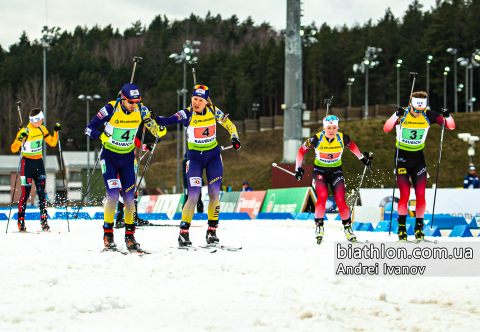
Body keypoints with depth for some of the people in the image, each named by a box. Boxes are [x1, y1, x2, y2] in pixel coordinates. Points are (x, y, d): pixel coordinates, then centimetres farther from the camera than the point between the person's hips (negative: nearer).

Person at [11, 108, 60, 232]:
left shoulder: (41, 129, 3)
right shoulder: (25, 131, -15)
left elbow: (52, 143, 9)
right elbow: (14, 149, -18)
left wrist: (56, 131, -4)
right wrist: (20, 139, -35)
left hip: (39, 163, 5)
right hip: (27, 163, -5)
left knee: (41, 193, 2)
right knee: (26, 193, -6)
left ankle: (44, 221, 4)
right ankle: (21, 221, 3)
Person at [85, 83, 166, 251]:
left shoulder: (141, 110, -10)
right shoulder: (111, 109, -19)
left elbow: (158, 131, -3)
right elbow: (89, 129, -16)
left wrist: (160, 129, -26)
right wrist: (100, 135, -36)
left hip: (128, 158, 3)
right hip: (109, 157, -3)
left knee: (129, 197, -1)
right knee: (113, 195, -15)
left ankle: (130, 236, 10)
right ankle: (108, 235, -3)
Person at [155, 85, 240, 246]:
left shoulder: (213, 112, -6)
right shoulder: (186, 114, -13)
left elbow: (228, 123, 9)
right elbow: (168, 120, -27)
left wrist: (234, 137, -6)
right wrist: (154, 118, -45)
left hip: (213, 156, 2)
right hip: (194, 157, -2)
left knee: (214, 193, -7)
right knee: (194, 195, -14)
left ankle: (212, 231, 6)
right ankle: (184, 232, -4)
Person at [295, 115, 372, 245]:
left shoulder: (342, 139, -14)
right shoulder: (317, 139, -18)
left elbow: (352, 146, 10)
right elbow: (301, 151, -3)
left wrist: (362, 157, 17)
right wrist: (298, 168, -3)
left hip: (336, 172, 1)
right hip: (320, 171, -1)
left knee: (340, 201, -12)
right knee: (322, 196, -25)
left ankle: (347, 227, 8)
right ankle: (319, 226, -10)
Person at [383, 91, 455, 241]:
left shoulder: (428, 115, -8)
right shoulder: (402, 114, -15)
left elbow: (451, 126, -10)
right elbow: (386, 129, -31)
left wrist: (447, 116, -31)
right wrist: (396, 116, -47)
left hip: (418, 158, 3)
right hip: (402, 157, -3)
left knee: (420, 195, -3)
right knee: (405, 194, -11)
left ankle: (419, 226, 12)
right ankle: (401, 227, 4)